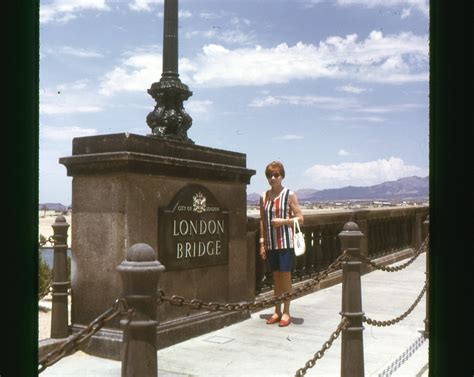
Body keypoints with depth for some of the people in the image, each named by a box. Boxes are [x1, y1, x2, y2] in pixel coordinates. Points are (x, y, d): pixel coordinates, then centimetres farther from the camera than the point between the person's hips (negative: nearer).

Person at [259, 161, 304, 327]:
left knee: (285, 276, 0)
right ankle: (277, 311, 20)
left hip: (286, 242, -4)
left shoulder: (289, 195, -4)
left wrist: (283, 221, -18)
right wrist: (262, 242, 8)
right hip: (271, 244, 4)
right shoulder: (264, 196, 8)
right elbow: (262, 221, 12)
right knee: (275, 276, 10)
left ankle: (286, 312, 10)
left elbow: (300, 219, -6)